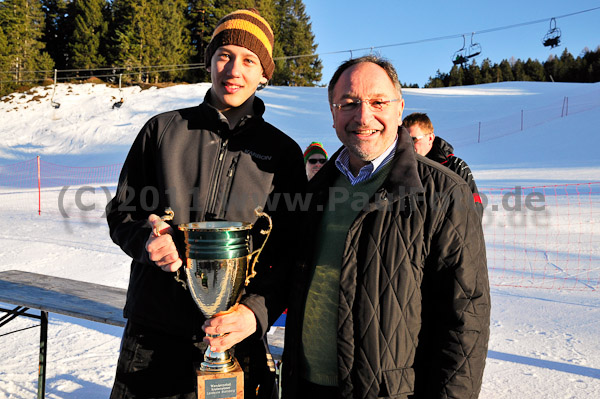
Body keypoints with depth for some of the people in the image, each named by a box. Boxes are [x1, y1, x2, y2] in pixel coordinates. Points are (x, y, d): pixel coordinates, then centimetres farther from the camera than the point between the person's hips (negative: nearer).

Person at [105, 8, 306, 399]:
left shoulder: (282, 152, 1)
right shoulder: (164, 129, 4)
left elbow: (293, 254, 0)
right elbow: (121, 211, 10)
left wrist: (256, 309, -15)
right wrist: (147, 238, -12)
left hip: (234, 338, 0)